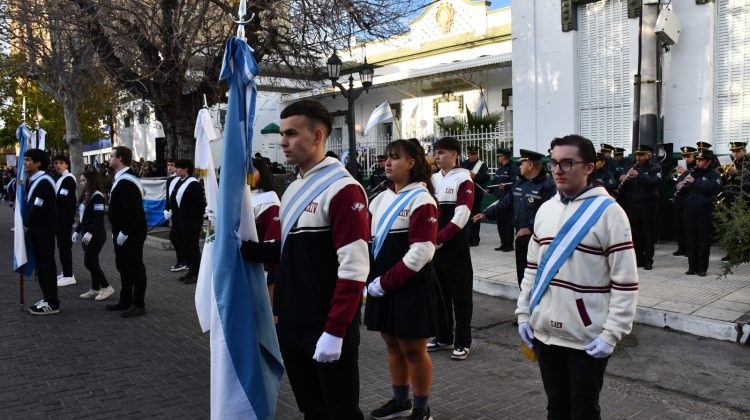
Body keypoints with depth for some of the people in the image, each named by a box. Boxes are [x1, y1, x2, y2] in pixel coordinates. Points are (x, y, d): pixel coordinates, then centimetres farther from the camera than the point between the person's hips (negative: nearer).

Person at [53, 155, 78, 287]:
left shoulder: (68, 178, -13)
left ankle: (68, 275, -3)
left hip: (65, 217, -9)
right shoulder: (59, 178, 16)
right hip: (60, 216, 9)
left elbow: (61, 198, -22)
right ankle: (66, 272, 22)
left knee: (65, 245, -7)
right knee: (62, 245, 14)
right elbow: (58, 197, 14)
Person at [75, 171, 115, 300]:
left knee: (89, 262, -8)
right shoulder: (85, 196, 14)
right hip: (87, 235, 9)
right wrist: (77, 231, 19)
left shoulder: (97, 196, -15)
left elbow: (99, 217, -23)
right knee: (92, 262, 11)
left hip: (95, 235, -9)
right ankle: (95, 289, 17)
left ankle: (107, 287, 1)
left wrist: (90, 233, -28)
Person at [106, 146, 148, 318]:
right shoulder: (120, 178, 15)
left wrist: (124, 232, -23)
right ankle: (125, 301, 28)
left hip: (131, 234, -11)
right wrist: (117, 231, 19)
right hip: (122, 233, 11)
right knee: (123, 266, 17)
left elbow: (132, 210, -27)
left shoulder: (126, 181, -20)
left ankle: (139, 304, 5)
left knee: (135, 267, -3)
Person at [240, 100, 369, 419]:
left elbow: (354, 268, -20)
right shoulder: (292, 190, 11)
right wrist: (242, 247, 4)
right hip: (291, 323, 8)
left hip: (328, 327, -8)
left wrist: (334, 331, -22)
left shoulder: (342, 189, -17)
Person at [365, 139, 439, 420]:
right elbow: (368, 240, 13)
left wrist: (386, 283, -18)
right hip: (382, 286, 7)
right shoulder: (382, 198, 10)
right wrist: (371, 279, -2)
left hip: (411, 288, -7)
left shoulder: (421, 199, -13)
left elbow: (422, 252, -20)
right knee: (392, 345, 17)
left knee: (414, 350, 5)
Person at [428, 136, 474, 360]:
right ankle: (443, 337, 27)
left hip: (456, 247, -7)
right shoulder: (433, 178, 12)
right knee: (439, 292, 15)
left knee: (460, 295, 2)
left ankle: (463, 342, 12)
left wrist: (440, 237, -19)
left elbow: (461, 215, -17)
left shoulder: (463, 179, -9)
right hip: (433, 246, 7)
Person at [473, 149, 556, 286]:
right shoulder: (519, 184, 14)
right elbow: (505, 202, 17)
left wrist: (531, 228, -27)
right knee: (521, 273, 16)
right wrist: (486, 214, 9)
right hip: (521, 236, 8)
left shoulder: (548, 185, -14)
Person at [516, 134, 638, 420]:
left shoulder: (608, 212, -12)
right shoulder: (545, 209, 6)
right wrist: (523, 312, 9)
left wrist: (612, 333, -15)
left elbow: (625, 281, -12)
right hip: (544, 331, 5)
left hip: (587, 338, -5)